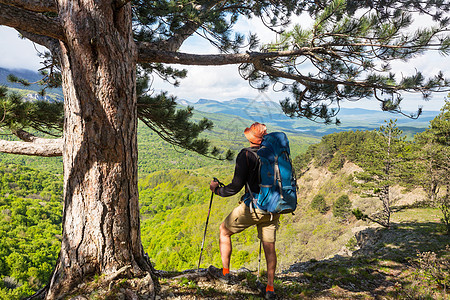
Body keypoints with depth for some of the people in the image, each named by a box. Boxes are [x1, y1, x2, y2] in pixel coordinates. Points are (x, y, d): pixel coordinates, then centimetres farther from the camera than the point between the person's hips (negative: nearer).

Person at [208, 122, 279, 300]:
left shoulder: (246, 155, -12)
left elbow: (236, 186, -14)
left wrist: (217, 189, 2)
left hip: (252, 207, -5)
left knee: (224, 231, 17)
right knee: (269, 247, 14)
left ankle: (224, 272, 26)